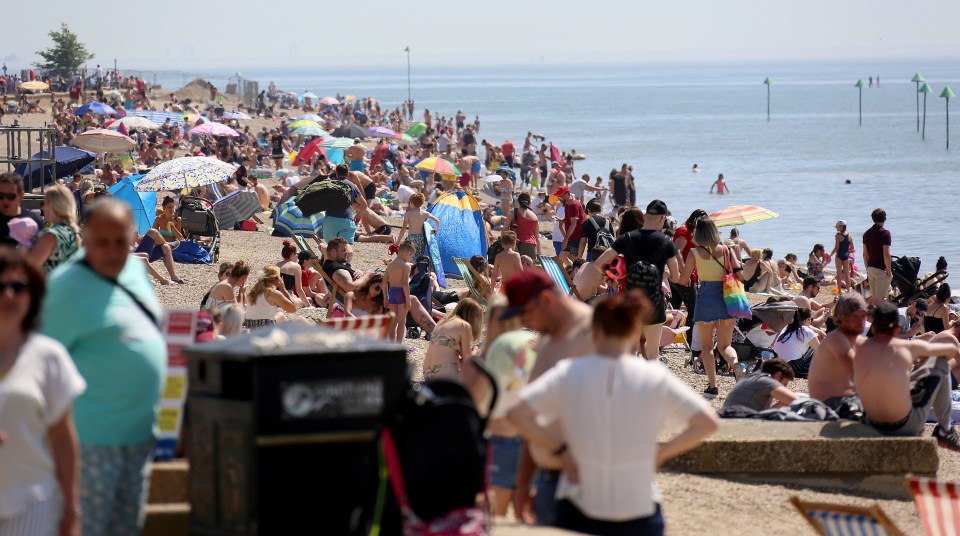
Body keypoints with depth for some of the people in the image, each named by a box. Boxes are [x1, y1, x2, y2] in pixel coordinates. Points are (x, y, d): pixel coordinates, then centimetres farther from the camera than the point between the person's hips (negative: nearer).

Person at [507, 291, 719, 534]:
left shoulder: (569, 373, -3)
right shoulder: (655, 377, -3)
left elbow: (517, 414, -9)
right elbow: (708, 422, -4)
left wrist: (560, 448, -1)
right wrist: (661, 453, 2)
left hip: (579, 512, 1)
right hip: (640, 511, 0)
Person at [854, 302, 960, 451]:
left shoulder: (860, 351, -1)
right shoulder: (909, 347, -10)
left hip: (874, 426, 4)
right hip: (906, 426, -4)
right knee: (940, 364, 14)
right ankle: (945, 430, 22)